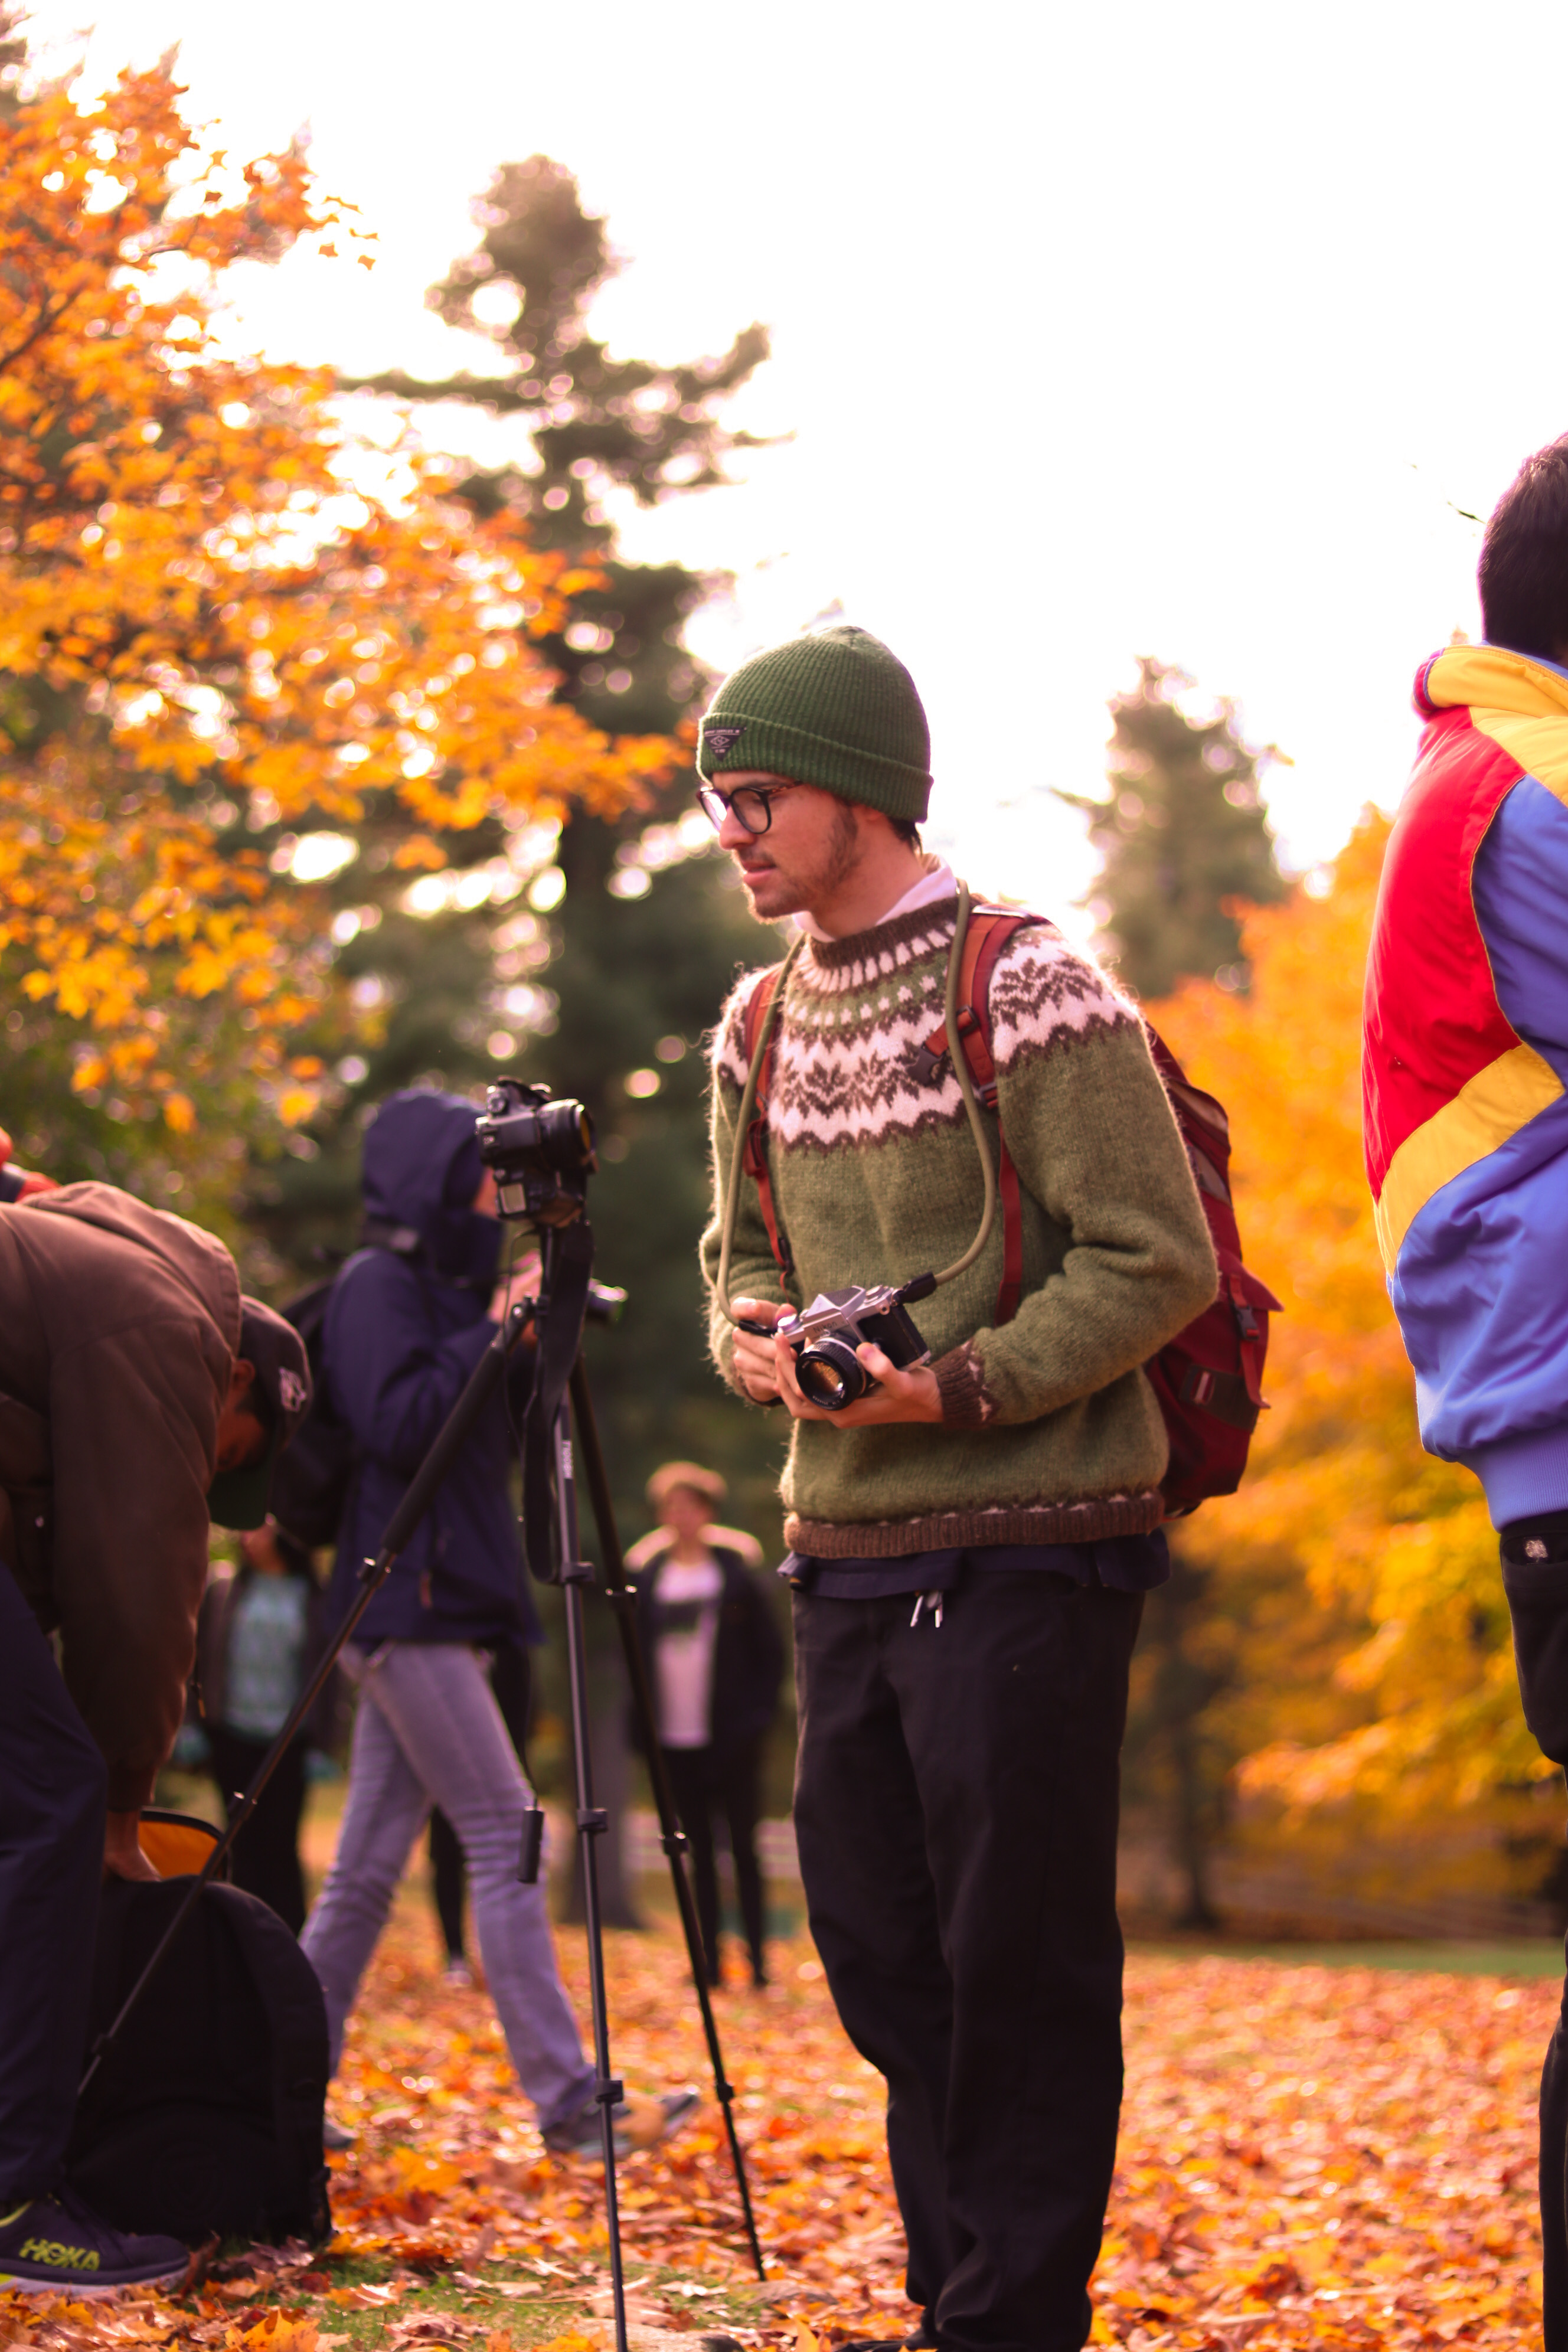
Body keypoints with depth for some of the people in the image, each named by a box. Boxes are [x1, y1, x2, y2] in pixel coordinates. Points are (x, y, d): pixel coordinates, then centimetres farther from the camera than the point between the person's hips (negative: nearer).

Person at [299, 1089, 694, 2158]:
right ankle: (570, 2104, -12)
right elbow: (396, 1427, -18)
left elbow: (500, 1437, 20)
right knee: (505, 1840, -11)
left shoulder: (449, 1287, 20)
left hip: (445, 1605, 9)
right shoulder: (379, 1285, -6)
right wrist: (493, 1331, -14)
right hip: (407, 1602, -9)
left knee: (370, 1863, 8)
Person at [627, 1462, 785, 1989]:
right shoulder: (648, 1575, 8)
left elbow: (770, 1651, 3)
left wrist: (757, 1714, -5)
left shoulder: (735, 1571, 1)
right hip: (675, 1740, 3)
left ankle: (759, 1963, 2)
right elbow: (636, 1653, 12)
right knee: (698, 1851, 5)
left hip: (731, 1737, -3)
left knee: (743, 1847, -1)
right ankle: (708, 1962, 8)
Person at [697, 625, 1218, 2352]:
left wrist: (963, 1384, -20)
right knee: (879, 1949, 11)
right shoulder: (760, 1027, 13)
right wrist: (752, 1339, -1)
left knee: (1018, 1954, -3)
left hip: (1025, 1544, -7)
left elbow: (1156, 1261, -11)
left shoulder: (1031, 990, -8)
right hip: (843, 1545, 7)